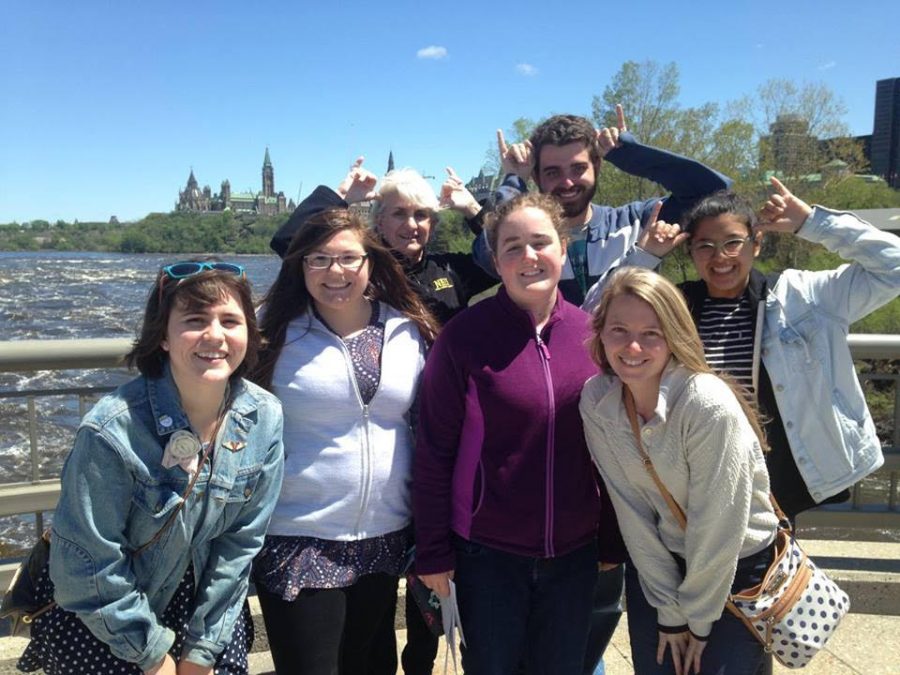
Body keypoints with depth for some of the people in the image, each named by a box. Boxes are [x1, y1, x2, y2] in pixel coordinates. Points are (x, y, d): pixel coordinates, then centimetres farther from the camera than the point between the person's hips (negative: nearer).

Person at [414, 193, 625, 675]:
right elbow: (435, 451, -9)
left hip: (575, 552, 3)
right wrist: (433, 552, -7)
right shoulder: (465, 336, -12)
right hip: (487, 551, -3)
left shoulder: (591, 332, -2)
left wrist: (612, 541, 6)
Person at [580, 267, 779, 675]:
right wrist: (669, 613, -5)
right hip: (657, 565, 4)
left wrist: (698, 619, -10)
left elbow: (718, 528, -21)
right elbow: (631, 511, -9)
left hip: (738, 568, -3)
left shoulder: (711, 406, -28)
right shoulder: (596, 401, -14)